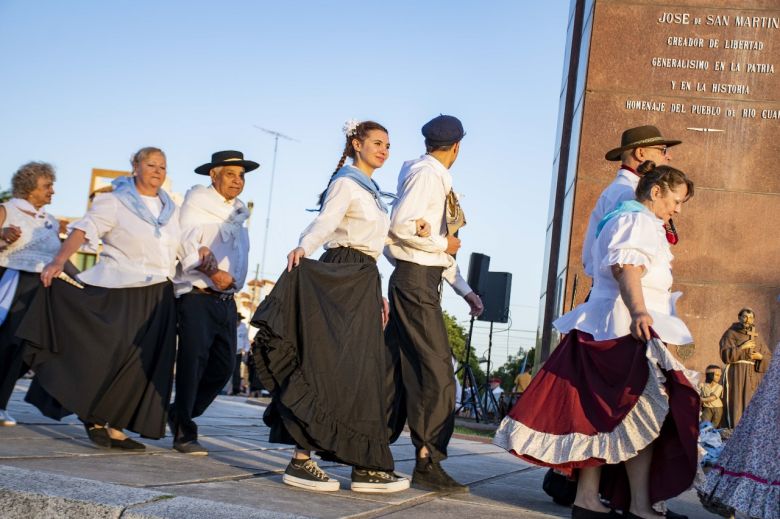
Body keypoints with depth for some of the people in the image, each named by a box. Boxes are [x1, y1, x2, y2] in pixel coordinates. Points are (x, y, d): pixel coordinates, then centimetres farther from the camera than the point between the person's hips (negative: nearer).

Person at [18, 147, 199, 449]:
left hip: (157, 299, 6)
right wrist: (58, 261, -27)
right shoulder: (115, 202, -2)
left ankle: (114, 426, 5)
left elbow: (182, 248, 21)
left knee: (143, 365, 1)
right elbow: (83, 230, -14)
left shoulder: (170, 208, 15)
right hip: (119, 292, -5)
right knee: (109, 354, -11)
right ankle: (93, 417, 5)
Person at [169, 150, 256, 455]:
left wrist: (232, 279, 8)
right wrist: (211, 272, -25)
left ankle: (179, 416, 20)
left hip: (226, 300, 7)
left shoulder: (239, 213, 22)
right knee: (194, 360, -13)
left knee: (223, 366, 1)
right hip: (197, 295, -7)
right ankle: (184, 433, -5)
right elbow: (186, 246, -12)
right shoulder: (197, 204, 0)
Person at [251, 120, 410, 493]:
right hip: (340, 279, -9)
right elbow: (325, 221, -23)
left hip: (363, 282, 9)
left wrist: (377, 294, 23)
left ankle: (365, 466, 5)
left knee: (363, 373, 5)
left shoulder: (371, 191, 23)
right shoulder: (346, 183, -5)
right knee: (329, 367, -13)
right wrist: (303, 247, -43)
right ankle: (300, 462, -13)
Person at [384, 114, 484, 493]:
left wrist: (465, 290, 18)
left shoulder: (436, 178, 19)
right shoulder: (426, 174, -10)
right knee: (436, 371, -10)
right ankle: (428, 463, -8)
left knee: (403, 370, 11)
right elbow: (401, 225, -23)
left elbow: (441, 246, 21)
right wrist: (444, 244, -11)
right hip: (415, 280, -10)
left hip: (419, 281, 10)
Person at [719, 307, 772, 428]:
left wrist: (761, 356, -4)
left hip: (753, 374, 4)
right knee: (737, 403, -10)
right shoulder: (731, 334, 3)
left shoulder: (756, 337, 16)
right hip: (736, 373, -4)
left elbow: (769, 357, 17)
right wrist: (742, 347, -14)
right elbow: (725, 354, -9)